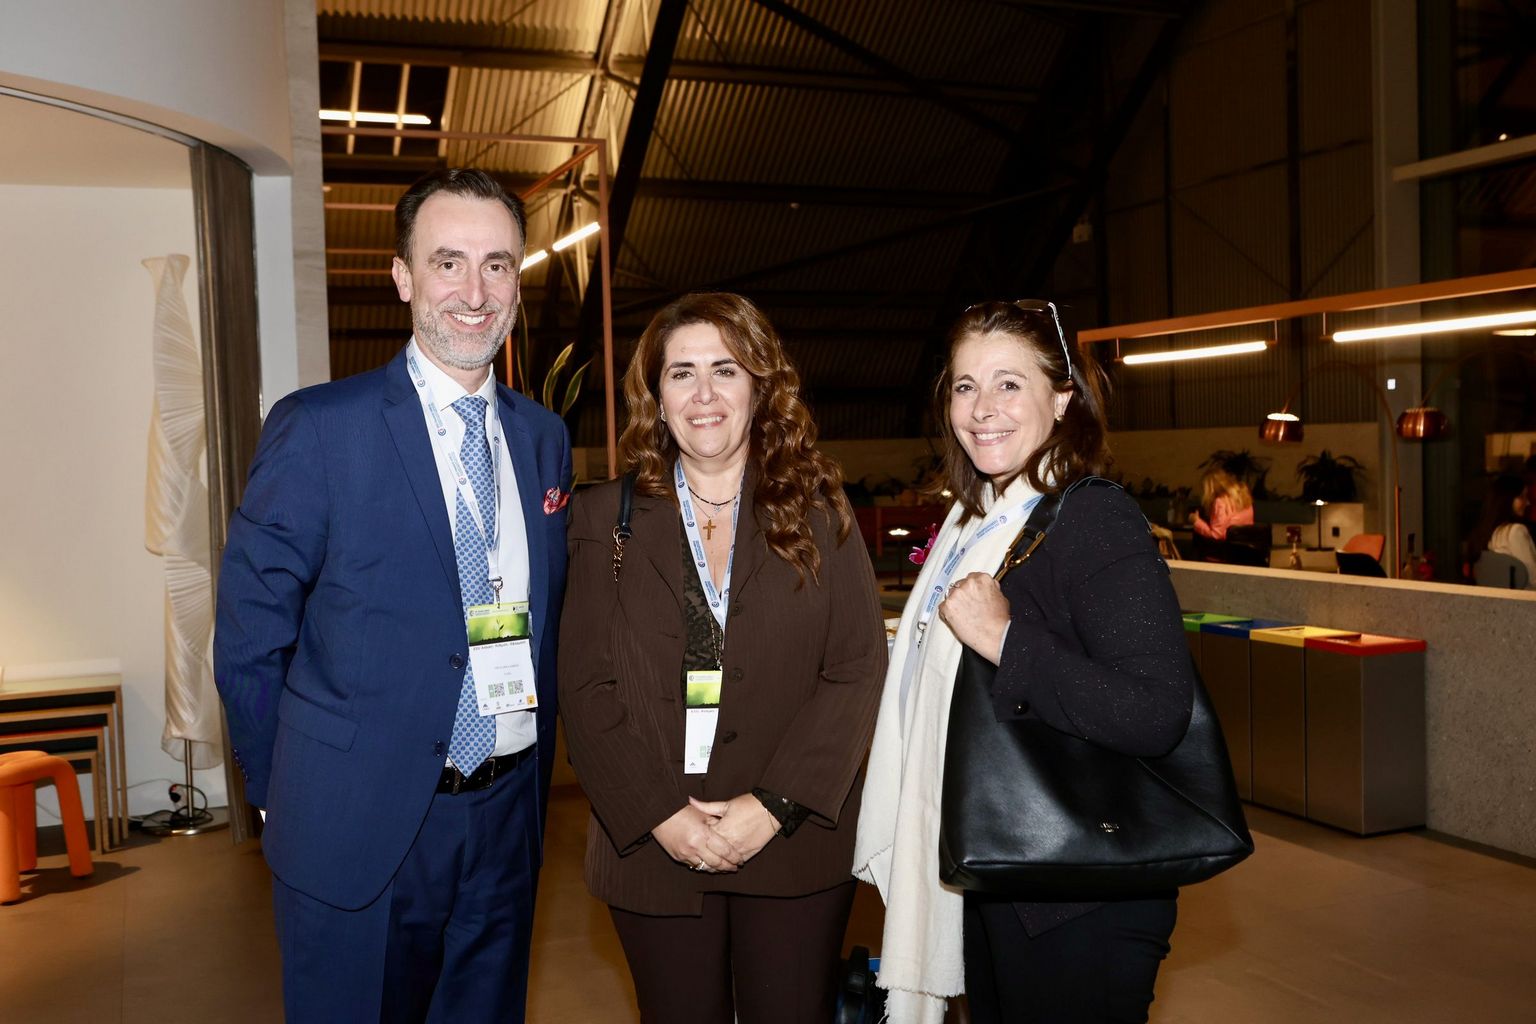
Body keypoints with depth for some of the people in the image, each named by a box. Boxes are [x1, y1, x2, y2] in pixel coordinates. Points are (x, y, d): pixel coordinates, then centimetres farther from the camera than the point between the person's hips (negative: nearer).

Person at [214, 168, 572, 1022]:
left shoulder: (545, 437, 5)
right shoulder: (318, 429, -12)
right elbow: (249, 641, -8)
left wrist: (534, 778, 10)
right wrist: (304, 797, -2)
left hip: (509, 821, 5)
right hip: (362, 829, -4)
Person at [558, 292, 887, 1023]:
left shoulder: (817, 511, 2)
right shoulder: (609, 516, 3)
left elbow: (857, 670, -4)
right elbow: (585, 684, -1)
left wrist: (774, 806, -12)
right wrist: (657, 815, -11)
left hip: (794, 847, 0)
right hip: (652, 848, 0)